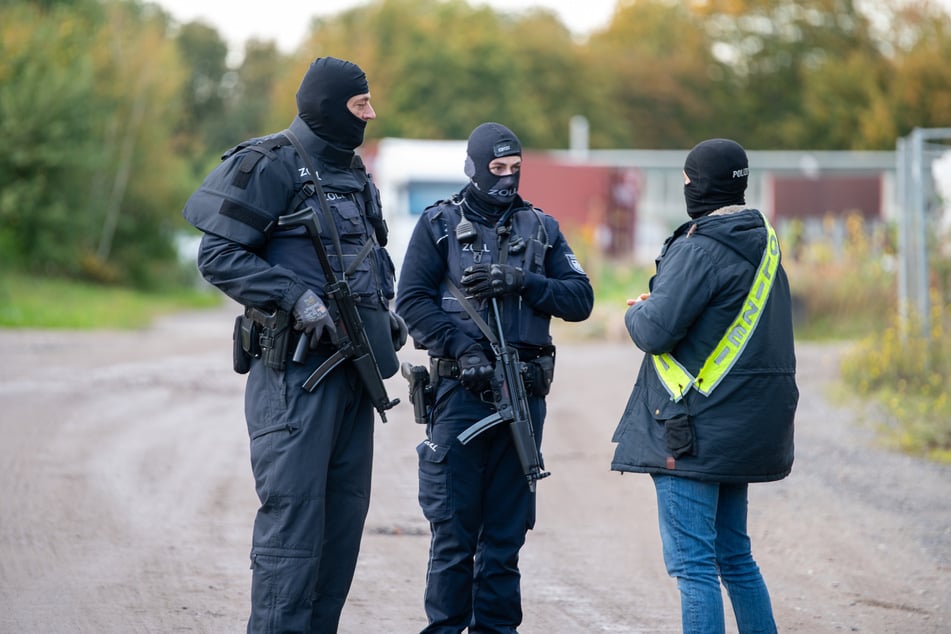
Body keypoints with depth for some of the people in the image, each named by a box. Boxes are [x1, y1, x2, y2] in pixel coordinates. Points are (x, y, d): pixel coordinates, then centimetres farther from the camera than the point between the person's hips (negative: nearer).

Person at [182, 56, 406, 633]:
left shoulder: (355, 175, 18)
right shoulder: (271, 166, -8)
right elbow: (218, 255, -13)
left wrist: (385, 313, 11)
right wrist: (297, 298, -20)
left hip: (353, 364, 8)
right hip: (295, 365, -8)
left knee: (346, 509, 9)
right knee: (293, 508, -11)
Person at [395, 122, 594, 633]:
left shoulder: (541, 228, 12)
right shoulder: (440, 224, 4)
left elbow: (580, 300, 5)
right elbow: (412, 300, -3)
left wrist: (521, 281, -10)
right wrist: (462, 349, -14)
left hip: (524, 394, 3)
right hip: (460, 393, -3)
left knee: (507, 528, 7)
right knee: (453, 528, -2)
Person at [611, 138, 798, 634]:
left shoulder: (700, 250, -16)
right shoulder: (763, 244, 12)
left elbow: (656, 331, -21)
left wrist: (637, 312, 2)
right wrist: (653, 307, 11)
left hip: (695, 430, -9)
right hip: (746, 430, 9)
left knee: (692, 563, -6)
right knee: (734, 556, 18)